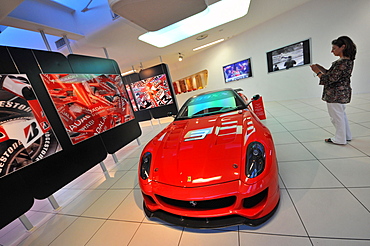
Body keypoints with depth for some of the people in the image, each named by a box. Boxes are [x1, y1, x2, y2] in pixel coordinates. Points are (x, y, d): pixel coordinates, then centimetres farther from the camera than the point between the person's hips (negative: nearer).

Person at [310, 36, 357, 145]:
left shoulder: (343, 62, -21)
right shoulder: (347, 60, 11)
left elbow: (331, 79, -23)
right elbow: (332, 74, 14)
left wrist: (318, 72, -13)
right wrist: (321, 68, 5)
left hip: (336, 94, -10)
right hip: (342, 93, 10)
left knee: (337, 116, 2)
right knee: (341, 114, 21)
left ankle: (340, 139, 16)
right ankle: (346, 136, 36)